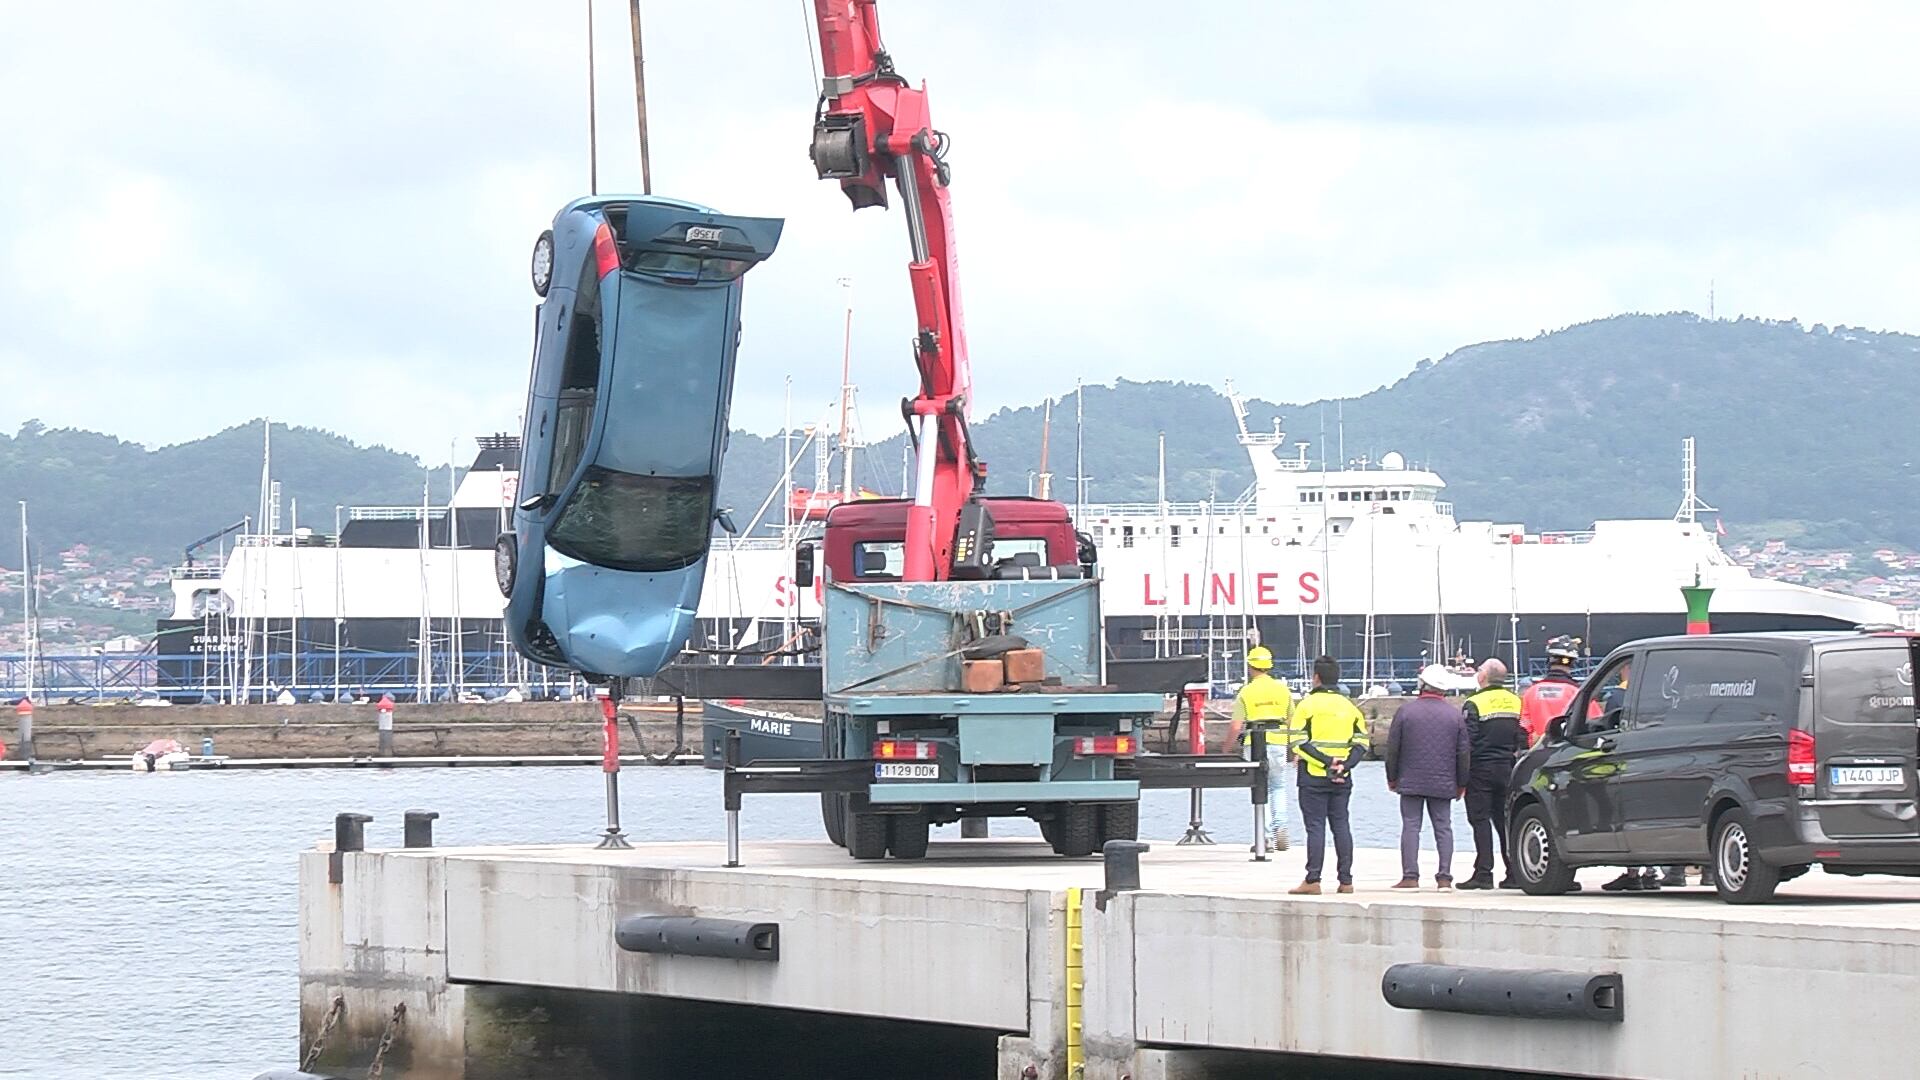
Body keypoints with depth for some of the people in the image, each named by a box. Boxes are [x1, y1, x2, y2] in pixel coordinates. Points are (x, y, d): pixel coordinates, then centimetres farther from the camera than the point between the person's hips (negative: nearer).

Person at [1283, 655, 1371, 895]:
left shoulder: (1308, 704, -5)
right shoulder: (1349, 707, 10)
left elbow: (1297, 742, -12)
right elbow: (1361, 743, 5)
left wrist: (1326, 762, -14)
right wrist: (1344, 765, -5)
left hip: (1313, 777, -4)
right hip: (1342, 779, 4)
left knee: (1315, 827, -4)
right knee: (1341, 826, 9)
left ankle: (1312, 880, -6)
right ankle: (1346, 880, 8)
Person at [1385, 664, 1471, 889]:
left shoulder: (1405, 711, -4)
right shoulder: (1454, 715, 2)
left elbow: (1392, 748, -1)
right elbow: (1463, 752, 5)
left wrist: (1392, 777, 9)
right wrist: (1461, 783, 14)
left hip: (1411, 781, -2)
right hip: (1443, 783, 2)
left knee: (1410, 826, 0)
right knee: (1443, 827, 6)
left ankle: (1410, 876, -7)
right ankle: (1444, 877, 1)